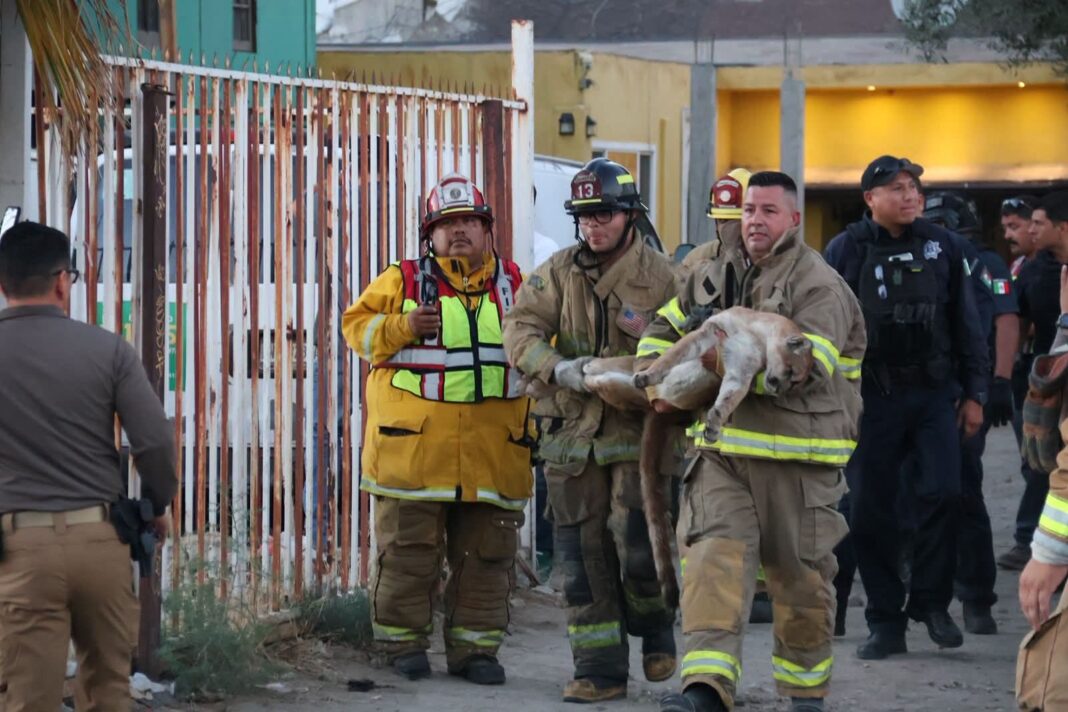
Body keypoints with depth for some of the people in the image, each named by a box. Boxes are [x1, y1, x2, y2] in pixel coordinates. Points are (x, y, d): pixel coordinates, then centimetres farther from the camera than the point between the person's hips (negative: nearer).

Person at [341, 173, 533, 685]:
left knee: (486, 554, 5)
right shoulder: (403, 281, 3)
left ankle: (474, 647, 14)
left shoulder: (514, 285, 12)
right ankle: (402, 642, 13)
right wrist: (401, 327, -13)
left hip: (493, 448, 3)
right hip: (414, 443, -2)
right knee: (410, 549, 2)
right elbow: (358, 327, 3)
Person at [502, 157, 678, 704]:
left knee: (637, 545, -13)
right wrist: (557, 369, -21)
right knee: (582, 554, 4)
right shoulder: (558, 273, 5)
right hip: (572, 431, 3)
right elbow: (520, 329, -3)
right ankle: (600, 669, 11)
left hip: (637, 433, -3)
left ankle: (654, 626, 18)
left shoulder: (660, 277, -3)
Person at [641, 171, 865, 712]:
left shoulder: (819, 286, -8)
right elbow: (663, 327, 24)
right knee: (714, 558, -12)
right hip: (722, 448, 4)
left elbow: (806, 363, -22)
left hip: (796, 455, -4)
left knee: (801, 578, 8)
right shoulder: (713, 275, 13)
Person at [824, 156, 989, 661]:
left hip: (934, 392, 1)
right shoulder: (846, 251, 1)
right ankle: (885, 621, 10)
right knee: (869, 512, 1)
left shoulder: (941, 247, 7)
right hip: (871, 396, -1)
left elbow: (966, 325, 11)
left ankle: (932, 601, 3)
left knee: (945, 492, -13)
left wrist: (973, 393, 8)